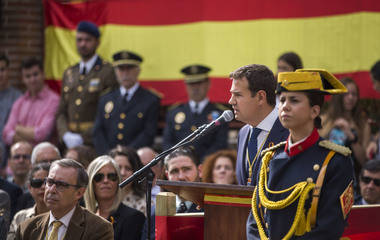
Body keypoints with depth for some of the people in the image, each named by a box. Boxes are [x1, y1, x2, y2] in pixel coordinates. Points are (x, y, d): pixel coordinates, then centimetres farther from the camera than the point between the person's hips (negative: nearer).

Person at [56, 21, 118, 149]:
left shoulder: (108, 72, -2)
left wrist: (83, 138, -12)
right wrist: (66, 135, -1)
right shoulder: (69, 74, 18)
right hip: (69, 144, 5)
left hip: (95, 144, -5)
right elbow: (61, 112, 18)